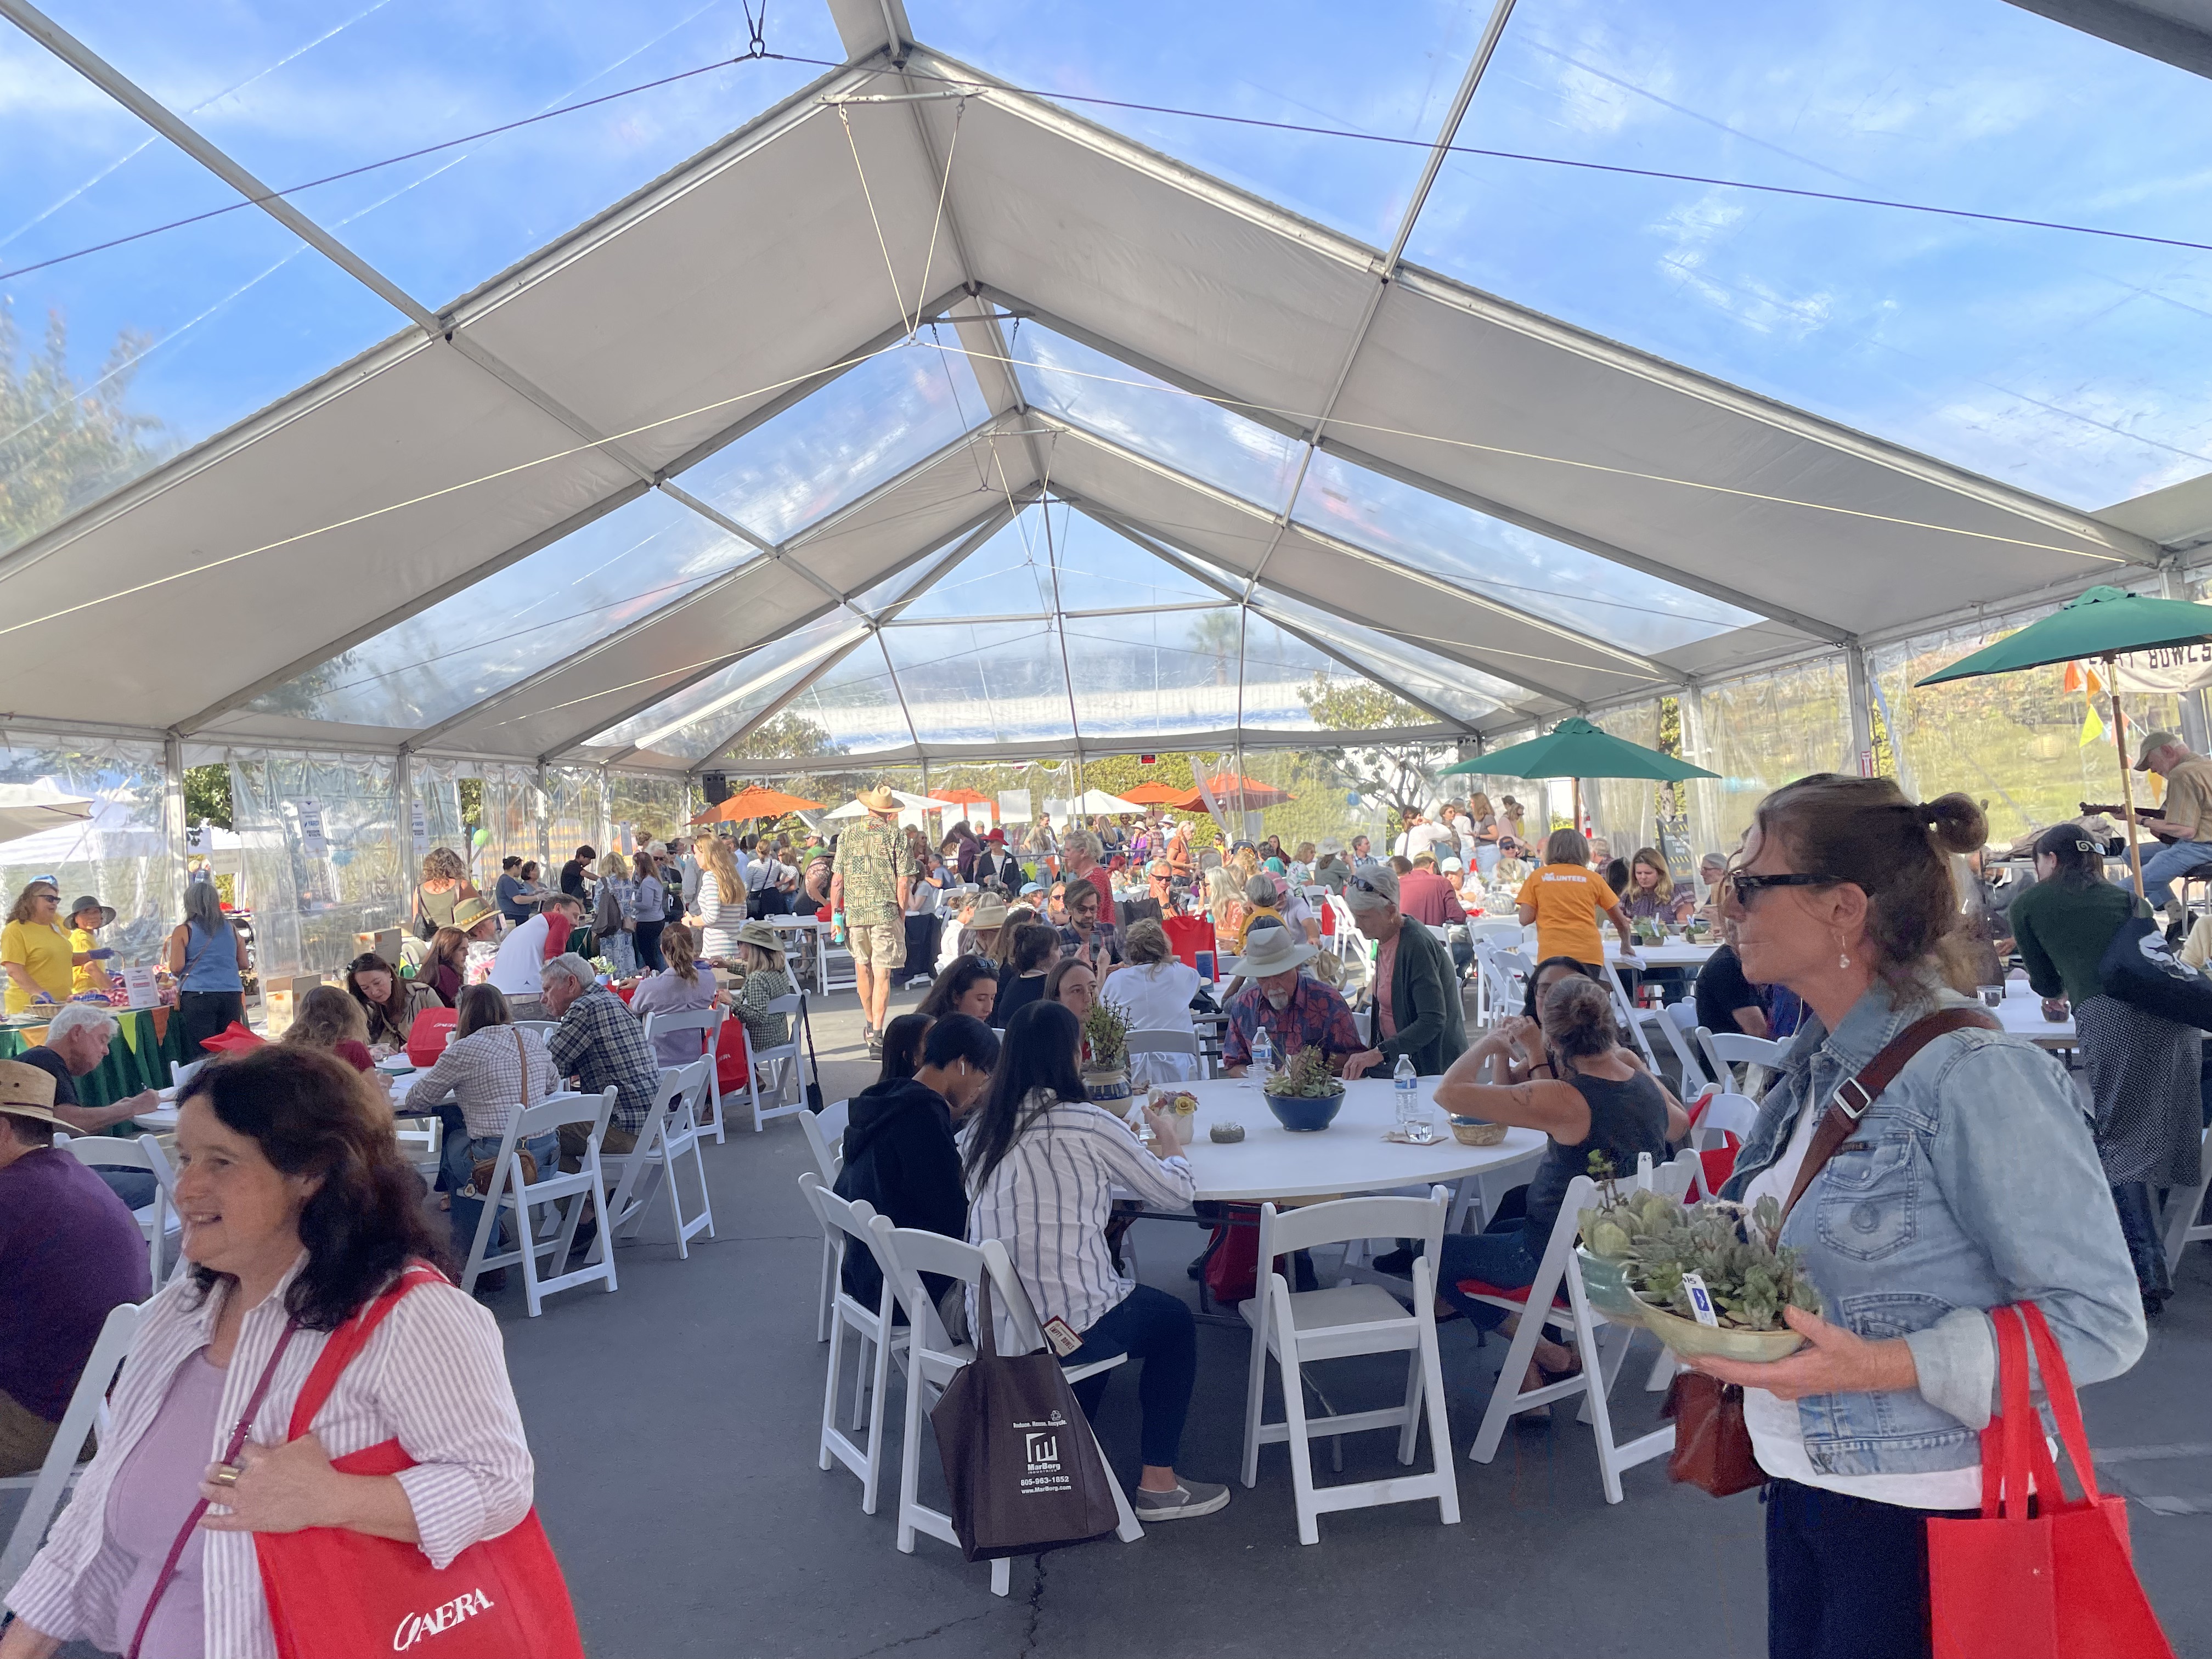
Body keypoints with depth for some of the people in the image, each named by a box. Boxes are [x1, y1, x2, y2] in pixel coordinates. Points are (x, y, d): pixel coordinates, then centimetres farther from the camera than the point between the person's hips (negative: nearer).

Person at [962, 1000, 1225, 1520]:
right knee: (1174, 1322, 21)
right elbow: (1177, 1193, -1)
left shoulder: (984, 1126, 5)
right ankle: (1158, 1485, 24)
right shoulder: (1087, 1124, -12)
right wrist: (1170, 1147, 20)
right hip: (1062, 1330, -6)